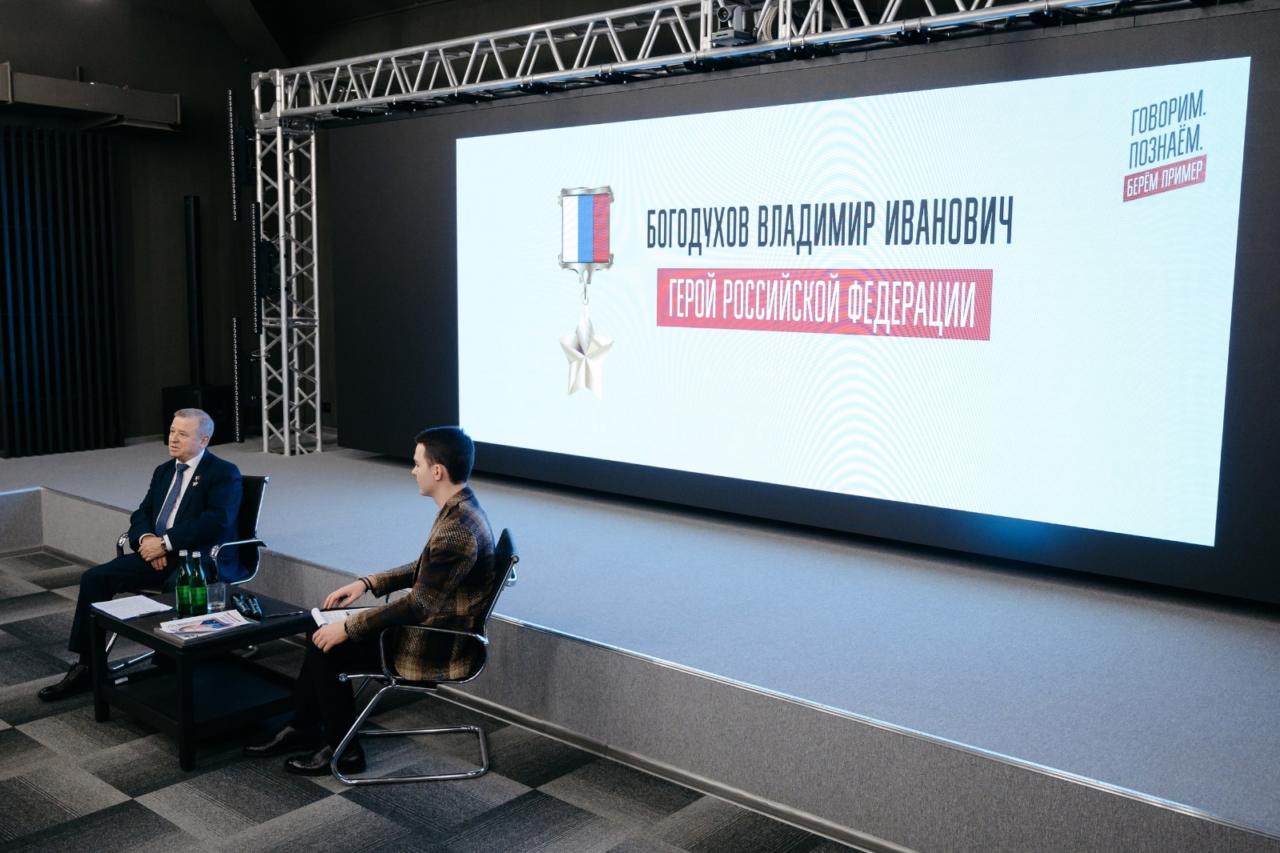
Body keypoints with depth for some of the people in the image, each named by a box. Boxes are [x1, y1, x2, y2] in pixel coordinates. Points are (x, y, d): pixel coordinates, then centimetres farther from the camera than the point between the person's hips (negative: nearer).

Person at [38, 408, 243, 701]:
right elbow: (141, 514, 16)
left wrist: (165, 542, -21)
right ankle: (87, 667, -4)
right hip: (159, 553, 7)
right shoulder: (164, 471, 20)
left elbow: (216, 521, -19)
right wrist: (146, 538, -8)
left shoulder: (224, 473, -5)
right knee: (94, 578, -9)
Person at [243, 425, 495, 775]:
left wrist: (347, 627, -17)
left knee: (328, 647, -2)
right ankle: (302, 728, 23)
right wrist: (368, 582, 7)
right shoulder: (459, 508, 3)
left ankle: (343, 750, 14)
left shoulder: (457, 531, -29)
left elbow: (417, 605, -25)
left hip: (436, 646, -10)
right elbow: (423, 569, 16)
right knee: (327, 627, 11)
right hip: (431, 623, 10)